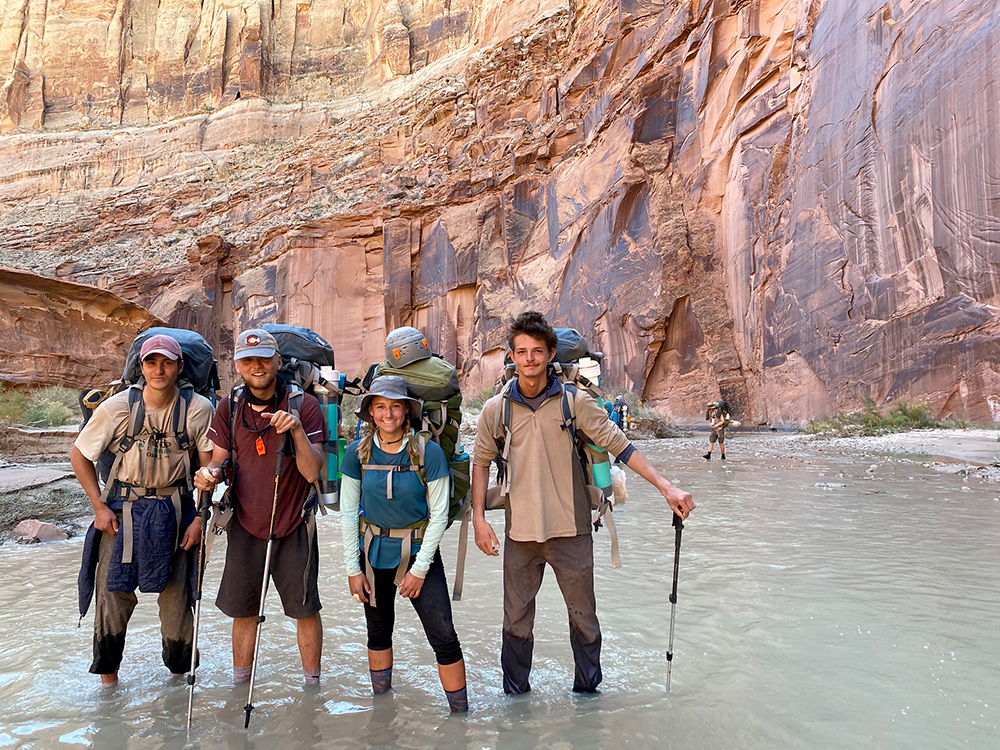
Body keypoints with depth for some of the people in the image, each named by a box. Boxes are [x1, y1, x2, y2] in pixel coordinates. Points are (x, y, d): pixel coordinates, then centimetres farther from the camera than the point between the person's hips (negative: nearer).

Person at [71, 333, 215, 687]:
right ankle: (108, 674, 23)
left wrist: (200, 518, -8)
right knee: (113, 591, 2)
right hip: (122, 510, 0)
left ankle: (179, 670, 26)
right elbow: (79, 456, 3)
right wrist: (99, 506, -3)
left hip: (173, 511, 0)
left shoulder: (198, 409, -11)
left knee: (176, 593, 6)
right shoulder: (117, 407, -10)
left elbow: (209, 467, -4)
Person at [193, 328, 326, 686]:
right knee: (242, 609, 14)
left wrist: (297, 429, -30)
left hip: (294, 526, -3)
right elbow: (220, 460, 5)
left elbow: (312, 472, -17)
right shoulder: (229, 407, 0)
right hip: (245, 525, 3)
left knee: (305, 608, 6)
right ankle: (239, 686, 33)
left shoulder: (304, 405, -11)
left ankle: (312, 685, 25)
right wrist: (209, 473, -17)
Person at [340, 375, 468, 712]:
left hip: (418, 549, -2)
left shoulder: (428, 452, -13)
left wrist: (420, 569, -11)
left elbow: (439, 515, -9)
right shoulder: (358, 452, -6)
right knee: (379, 631, 17)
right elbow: (348, 512, 1)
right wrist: (352, 567, -1)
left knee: (444, 638, -6)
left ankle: (460, 713, 10)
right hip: (373, 552, 3)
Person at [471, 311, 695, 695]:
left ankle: (587, 689, 32)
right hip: (520, 533, 1)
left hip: (570, 530, -1)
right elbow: (481, 463, 10)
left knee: (583, 616, 11)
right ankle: (515, 693, 31)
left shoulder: (574, 401, -3)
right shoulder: (495, 409, 1)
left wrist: (666, 487, -9)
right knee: (517, 620, 12)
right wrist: (479, 518, 2)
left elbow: (619, 445, -3)